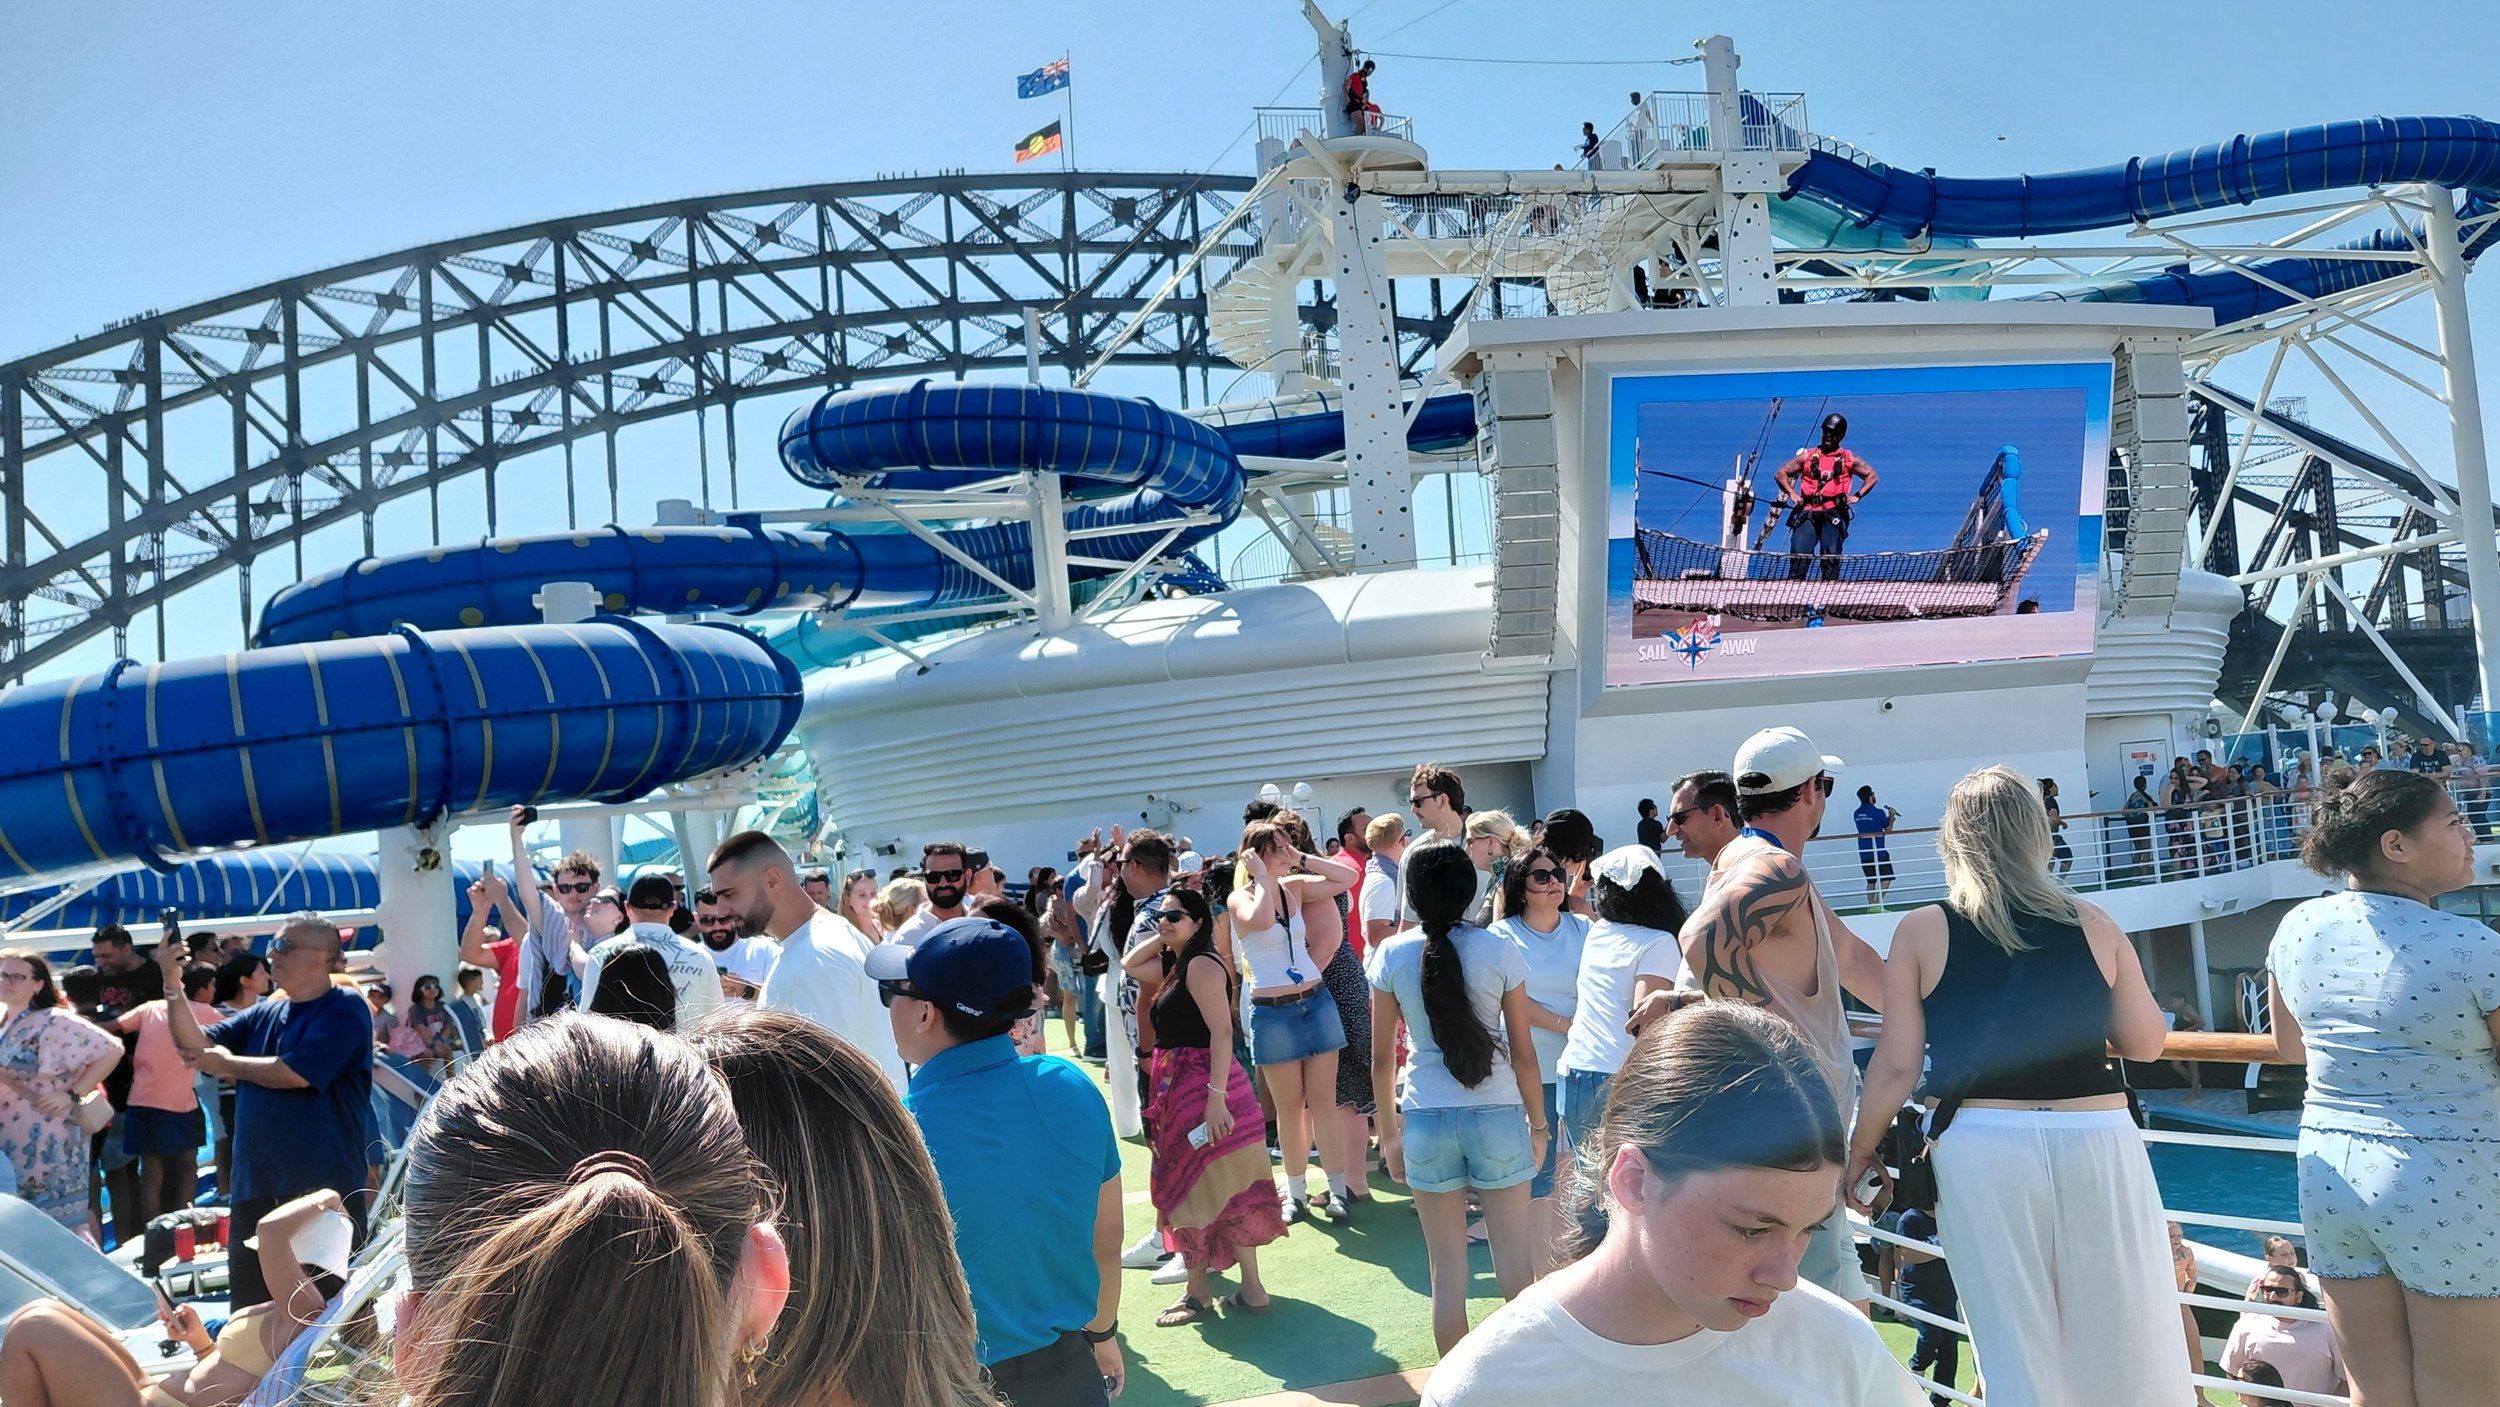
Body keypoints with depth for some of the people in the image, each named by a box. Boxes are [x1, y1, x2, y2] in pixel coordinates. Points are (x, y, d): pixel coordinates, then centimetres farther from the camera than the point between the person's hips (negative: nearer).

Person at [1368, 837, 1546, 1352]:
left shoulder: (1392, 954, -5)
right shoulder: (1499, 950, -7)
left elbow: (1382, 1059, 0)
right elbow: (1522, 1052, -3)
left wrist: (1388, 1132, 12)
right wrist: (1538, 1122, 10)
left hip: (1426, 1118, 1)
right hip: (1497, 1115, -1)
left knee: (1447, 1269, 10)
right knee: (1516, 1263, 10)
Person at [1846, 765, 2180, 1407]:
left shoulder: (1922, 931, -2)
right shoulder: (2094, 926, 4)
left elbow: (1897, 1065, -3)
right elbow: (2146, 1042, 10)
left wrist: (1859, 1152, 9)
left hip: (1984, 1145, -1)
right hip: (2096, 1139, 2)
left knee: (2017, 1350, 8)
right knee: (2129, 1344, 14)